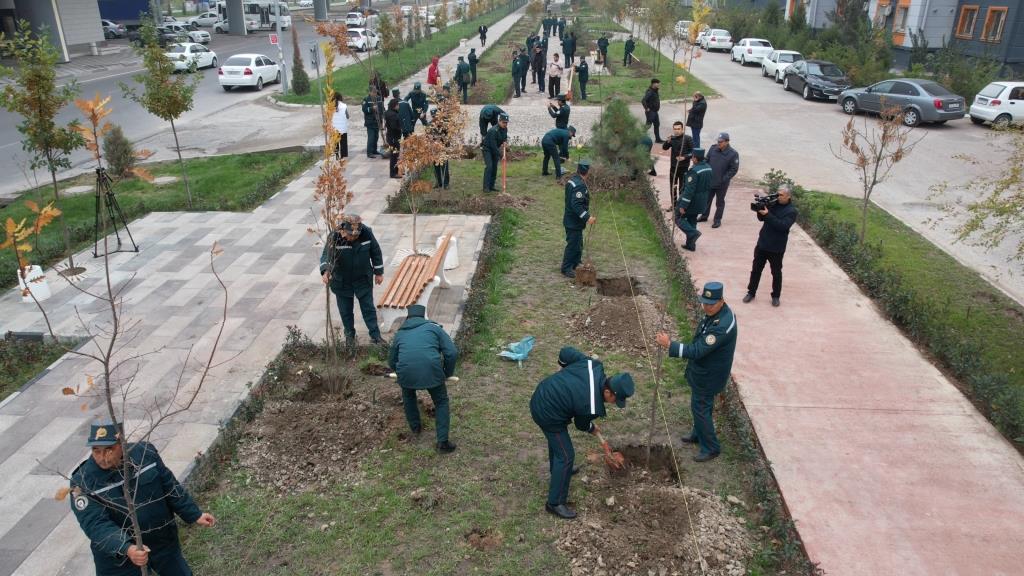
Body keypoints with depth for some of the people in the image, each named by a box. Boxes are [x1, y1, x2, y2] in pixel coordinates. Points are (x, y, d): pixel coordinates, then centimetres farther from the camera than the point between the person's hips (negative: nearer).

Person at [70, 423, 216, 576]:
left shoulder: (145, 453, -12)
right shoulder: (82, 482, -19)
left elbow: (170, 487, 0)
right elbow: (96, 525, -27)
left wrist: (194, 514, 2)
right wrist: (126, 549, -42)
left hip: (162, 541, 3)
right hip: (117, 554, -3)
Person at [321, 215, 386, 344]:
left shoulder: (367, 233, -20)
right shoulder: (335, 237, -25)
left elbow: (375, 252, -6)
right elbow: (326, 255, -27)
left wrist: (379, 272, 0)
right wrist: (325, 271, -47)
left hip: (363, 279, 0)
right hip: (342, 281, 0)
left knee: (368, 308, 10)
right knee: (345, 310, 15)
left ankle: (375, 335, 22)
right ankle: (349, 334, 36)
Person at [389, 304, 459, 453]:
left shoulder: (400, 333, 25)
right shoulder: (434, 328, 18)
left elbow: (391, 361, 34)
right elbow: (452, 353, 8)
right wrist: (448, 373, 24)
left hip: (406, 373, 2)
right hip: (432, 371, -2)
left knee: (408, 397, 36)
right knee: (441, 402, 21)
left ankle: (415, 427, 47)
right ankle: (442, 442, 17)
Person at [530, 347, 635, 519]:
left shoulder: (593, 364, -15)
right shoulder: (591, 407, -28)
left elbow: (566, 352, -1)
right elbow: (581, 424, -4)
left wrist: (566, 368, 19)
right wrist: (593, 429, 19)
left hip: (541, 396, 9)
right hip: (548, 415, -9)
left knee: (556, 439, 32)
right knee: (566, 455, 1)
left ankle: (557, 469, 58)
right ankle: (555, 503, 12)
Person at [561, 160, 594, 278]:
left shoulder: (572, 180, 7)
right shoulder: (580, 185, -25)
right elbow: (576, 205, -30)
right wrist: (587, 218, -30)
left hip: (570, 219, 10)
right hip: (574, 222, -10)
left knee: (577, 244, 21)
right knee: (573, 245, 0)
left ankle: (575, 265, 35)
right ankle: (566, 269, 10)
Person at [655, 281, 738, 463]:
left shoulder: (722, 325, -36)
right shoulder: (715, 311, -6)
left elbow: (697, 351, -35)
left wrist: (669, 344, -35)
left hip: (708, 374, -9)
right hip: (704, 369, 9)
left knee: (700, 407, 6)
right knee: (702, 405, 25)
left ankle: (711, 447, 23)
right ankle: (699, 435, 45)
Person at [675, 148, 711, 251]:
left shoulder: (694, 171, -24)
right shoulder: (709, 168, 3)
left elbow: (689, 189, -25)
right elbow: (709, 186, 13)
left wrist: (683, 206, -21)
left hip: (692, 201, -8)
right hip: (701, 202, 8)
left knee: (679, 218, 7)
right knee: (692, 220, 18)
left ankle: (693, 233, -13)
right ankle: (691, 244, 21)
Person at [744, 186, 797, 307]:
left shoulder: (791, 211, -12)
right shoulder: (773, 204, 5)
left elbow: (783, 226, -25)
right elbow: (761, 218, 9)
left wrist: (768, 214, -28)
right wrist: (760, 210, -12)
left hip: (776, 248, -5)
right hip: (762, 243, 5)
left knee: (776, 272, 8)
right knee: (756, 269, 10)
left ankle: (776, 296, 21)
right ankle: (751, 292, 22)